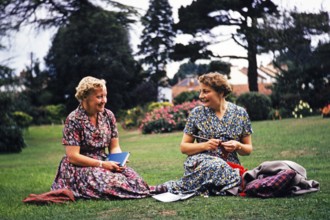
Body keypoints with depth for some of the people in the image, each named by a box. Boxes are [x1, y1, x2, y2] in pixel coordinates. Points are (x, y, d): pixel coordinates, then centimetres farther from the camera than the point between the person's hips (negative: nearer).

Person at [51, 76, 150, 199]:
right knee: (114, 183, -31)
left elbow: (115, 147, 10)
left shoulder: (108, 115, 5)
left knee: (135, 179, -23)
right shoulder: (73, 120, -13)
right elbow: (72, 156, -16)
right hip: (80, 167, -5)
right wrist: (102, 164, -21)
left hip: (104, 163, 5)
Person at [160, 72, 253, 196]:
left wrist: (238, 146, -9)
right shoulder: (197, 113, 7)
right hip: (200, 163, -1)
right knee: (217, 166, -39)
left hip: (230, 166, 1)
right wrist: (204, 145, -9)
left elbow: (248, 149, 14)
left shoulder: (240, 114, 7)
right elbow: (183, 147, 9)